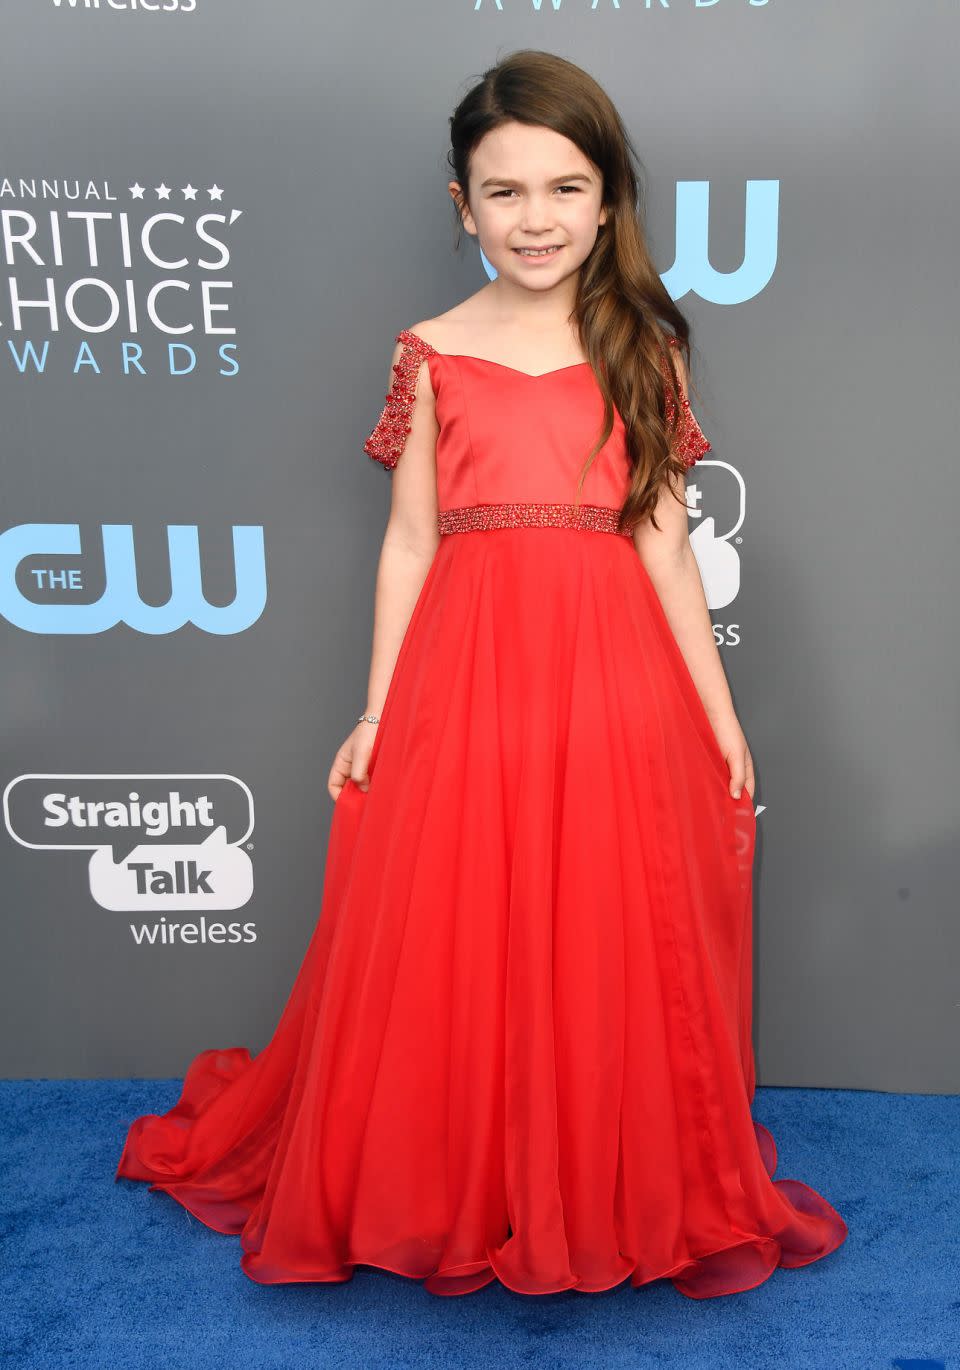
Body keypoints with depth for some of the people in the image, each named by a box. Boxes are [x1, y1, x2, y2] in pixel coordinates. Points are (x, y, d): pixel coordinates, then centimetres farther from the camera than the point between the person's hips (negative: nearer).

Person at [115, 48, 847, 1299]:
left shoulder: (643, 347, 8)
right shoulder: (433, 354, 6)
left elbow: (664, 543, 6)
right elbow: (409, 543, 6)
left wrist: (719, 712, 3)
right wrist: (376, 713, 3)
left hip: (614, 679, 1)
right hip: (466, 673, 0)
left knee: (610, 948, 8)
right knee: (457, 952, 6)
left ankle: (624, 1192, 32)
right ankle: (457, 1193, 31)